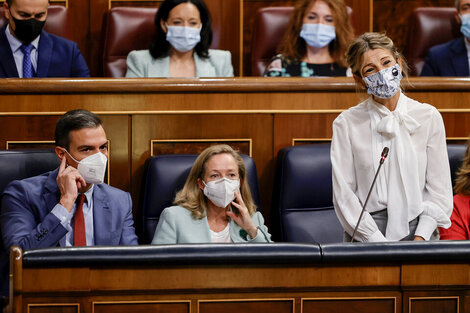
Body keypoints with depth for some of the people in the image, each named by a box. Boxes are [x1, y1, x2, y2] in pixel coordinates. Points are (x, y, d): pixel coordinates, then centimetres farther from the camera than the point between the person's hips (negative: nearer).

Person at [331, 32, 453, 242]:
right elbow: (344, 195, -2)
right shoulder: (346, 124, 2)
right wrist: (379, 243, -10)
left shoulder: (428, 117, 7)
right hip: (366, 234, -1)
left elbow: (439, 188, 6)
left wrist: (420, 238, -7)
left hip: (418, 227, 1)